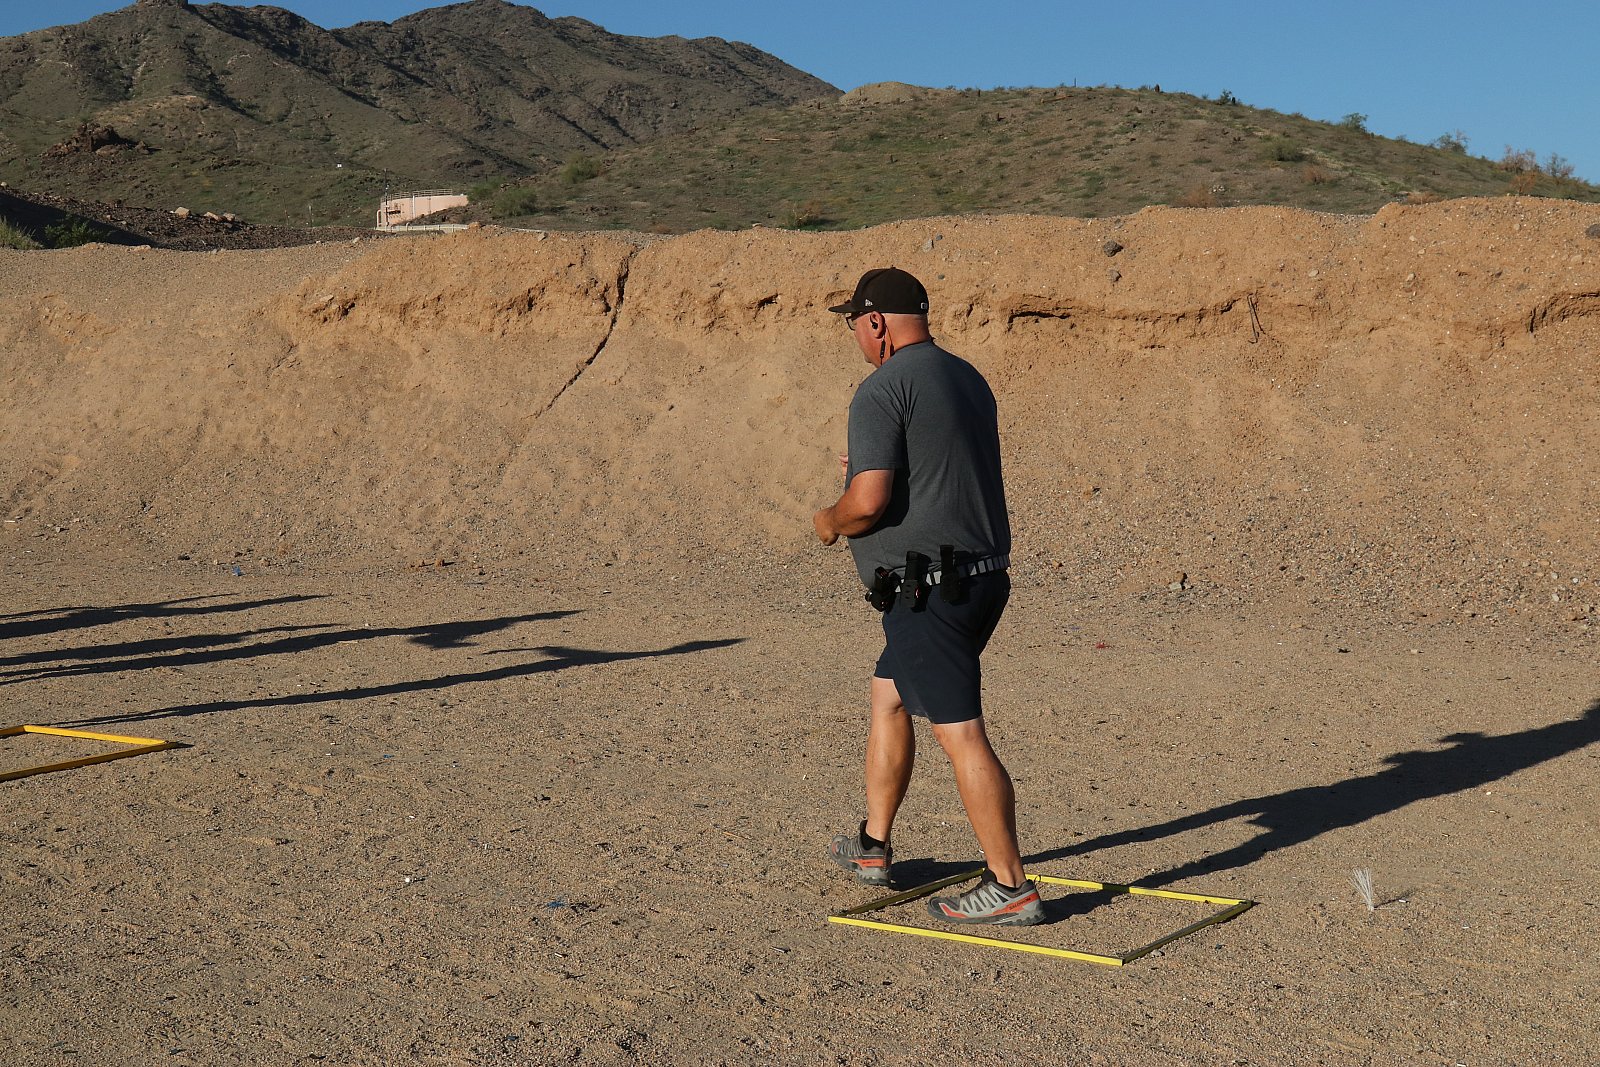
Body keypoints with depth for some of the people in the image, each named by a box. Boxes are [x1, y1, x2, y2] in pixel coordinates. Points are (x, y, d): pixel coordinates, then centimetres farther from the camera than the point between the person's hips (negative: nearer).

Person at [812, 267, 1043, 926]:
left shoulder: (882, 390, -14)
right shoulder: (968, 378, 14)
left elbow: (868, 502, -22)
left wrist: (830, 521, -1)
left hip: (927, 587, -10)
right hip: (984, 576, 10)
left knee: (961, 734, -6)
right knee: (887, 698, 22)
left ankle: (1010, 887, -2)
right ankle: (873, 848, 32)